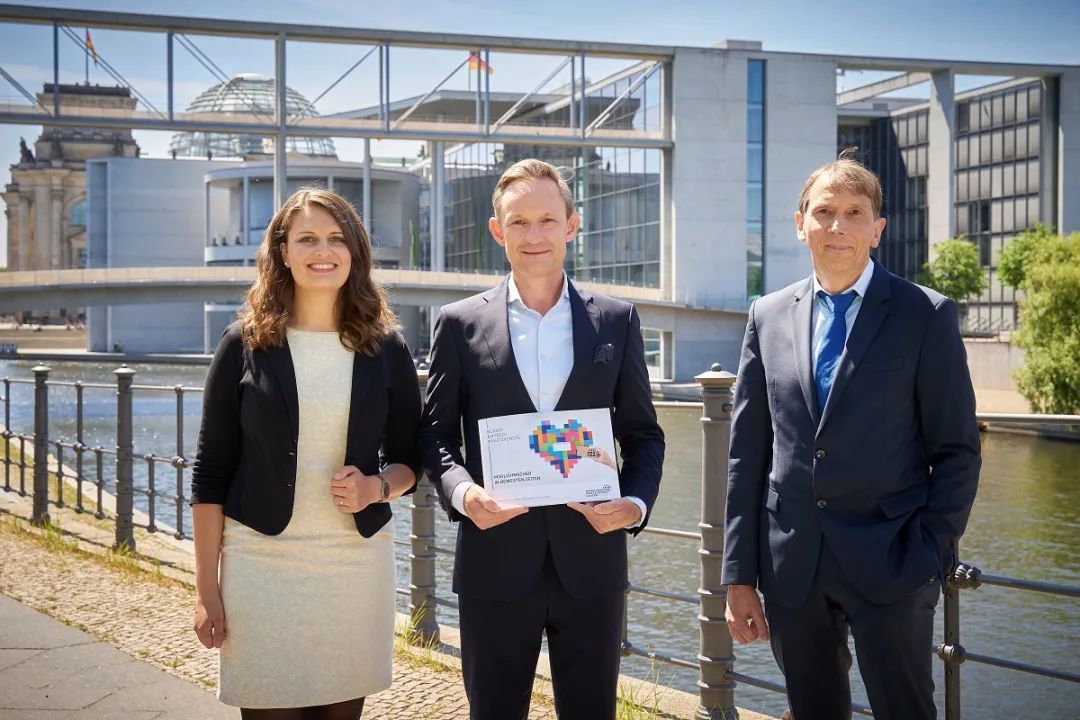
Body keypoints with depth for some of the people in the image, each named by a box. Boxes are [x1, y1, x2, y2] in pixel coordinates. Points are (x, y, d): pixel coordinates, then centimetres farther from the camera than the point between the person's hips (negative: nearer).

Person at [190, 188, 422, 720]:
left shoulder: (385, 348, 4)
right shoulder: (245, 343, -1)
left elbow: (409, 461, 11)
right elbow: (211, 473, 0)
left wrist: (377, 487, -12)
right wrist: (207, 588, -3)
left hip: (358, 561, 2)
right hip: (262, 563, -2)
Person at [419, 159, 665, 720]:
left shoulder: (617, 320, 6)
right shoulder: (460, 324, 4)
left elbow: (643, 434, 9)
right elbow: (435, 434, 5)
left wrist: (636, 502, -9)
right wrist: (461, 492, -15)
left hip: (590, 561, 1)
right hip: (495, 563, -1)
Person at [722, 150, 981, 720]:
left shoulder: (926, 315, -1)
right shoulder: (768, 317, 8)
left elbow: (957, 451, -2)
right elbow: (747, 453, 7)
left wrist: (930, 557, -10)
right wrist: (739, 573, 4)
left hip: (889, 566, -3)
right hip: (790, 566, 3)